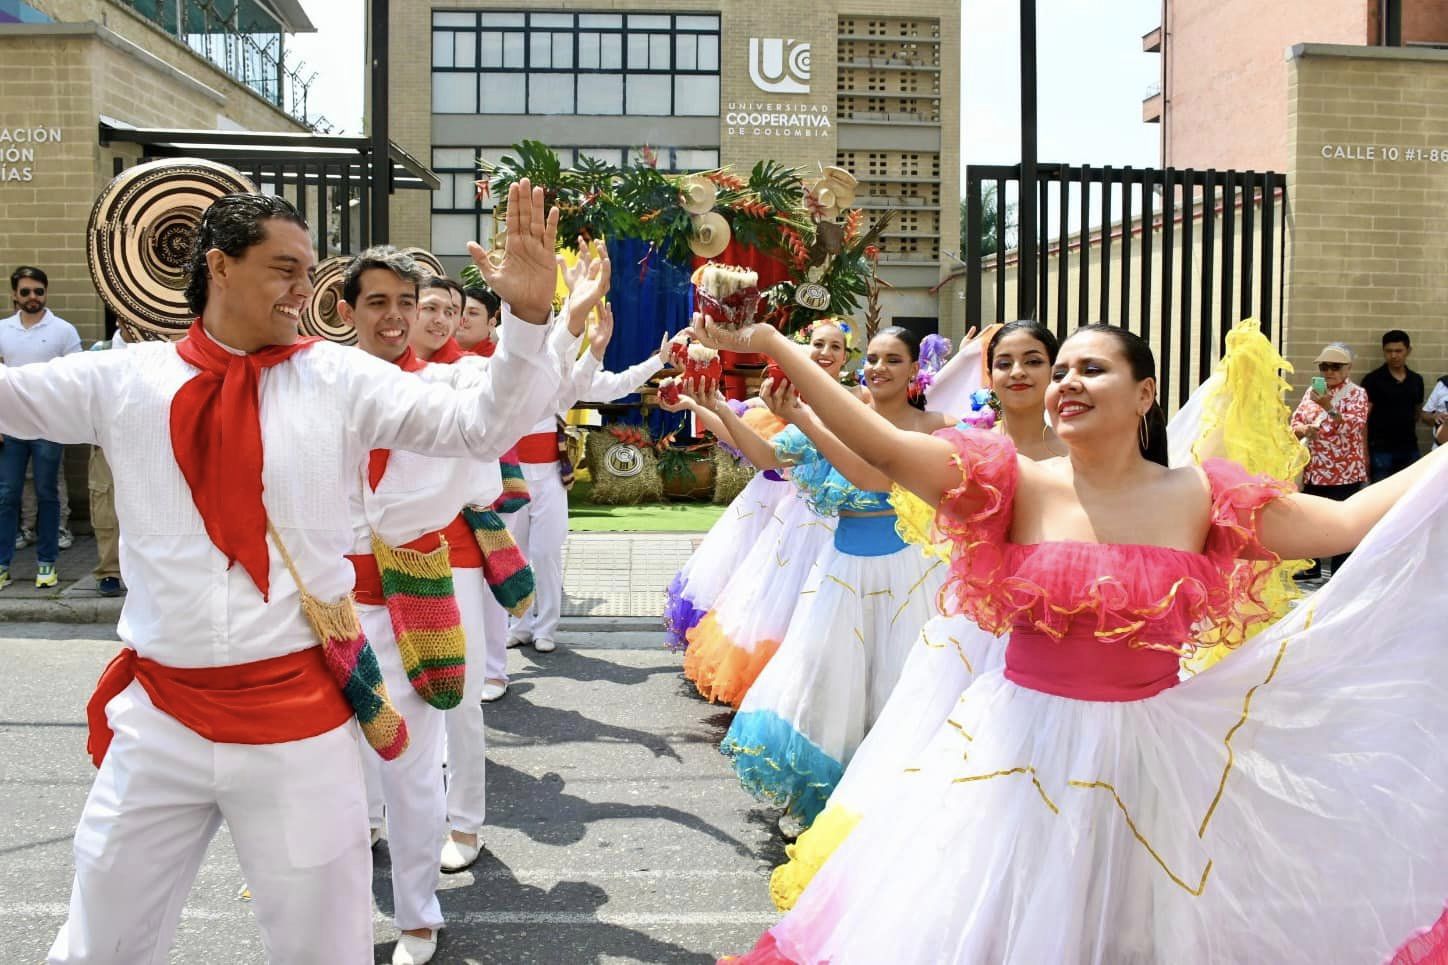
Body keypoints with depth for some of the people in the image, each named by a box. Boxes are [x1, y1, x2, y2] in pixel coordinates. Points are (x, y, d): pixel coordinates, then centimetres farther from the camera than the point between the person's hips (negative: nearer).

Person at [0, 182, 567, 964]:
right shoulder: (122, 379, 1)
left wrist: (526, 319, -21)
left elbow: (479, 425, -8)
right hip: (157, 717, 2)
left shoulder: (342, 379, -2)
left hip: (298, 716, -1)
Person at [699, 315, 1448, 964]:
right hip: (1024, 751, -1)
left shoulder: (1200, 499, -3)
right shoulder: (1016, 485, -7)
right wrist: (769, 345, -21)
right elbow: (881, 446, -16)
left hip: (1153, 755, 1)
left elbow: (1352, 522, -2)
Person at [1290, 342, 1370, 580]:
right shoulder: (1312, 391, 11)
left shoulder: (1356, 394, -4)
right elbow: (1295, 423, 10)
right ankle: (1312, 567, 26)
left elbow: (1351, 428, -17)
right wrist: (1304, 429, -12)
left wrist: (1328, 407, -27)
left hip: (1344, 472, -6)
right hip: (1314, 470, 6)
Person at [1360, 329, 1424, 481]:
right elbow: (1363, 418, -7)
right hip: (1381, 450, -4)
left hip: (1410, 450, 4)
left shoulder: (1416, 380, 9)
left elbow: (1417, 412, 20)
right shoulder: (1372, 380, -5)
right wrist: (1364, 452, -12)